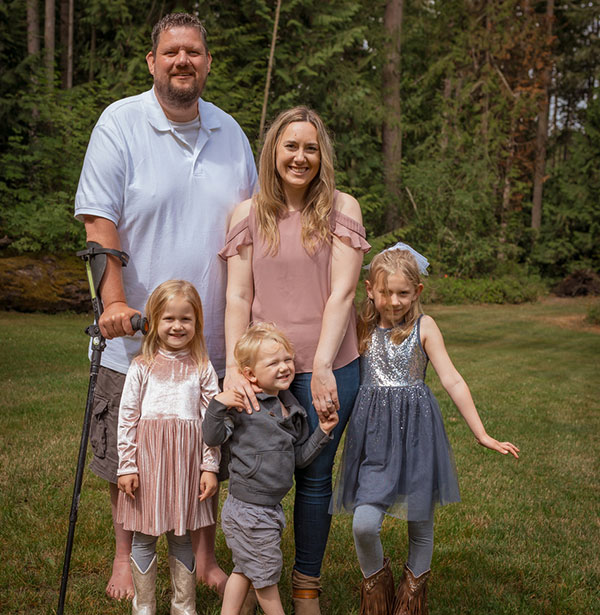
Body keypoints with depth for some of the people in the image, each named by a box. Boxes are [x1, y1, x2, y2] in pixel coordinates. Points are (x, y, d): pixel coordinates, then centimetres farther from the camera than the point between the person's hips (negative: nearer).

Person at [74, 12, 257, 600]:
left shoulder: (229, 131, 9)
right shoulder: (120, 122, -5)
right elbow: (99, 220, -10)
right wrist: (115, 300, -19)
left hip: (213, 335, 4)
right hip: (136, 333, -3)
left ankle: (204, 555, 31)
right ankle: (125, 557, 28)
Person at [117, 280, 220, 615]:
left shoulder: (203, 369, 4)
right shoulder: (142, 367, 2)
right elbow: (127, 418, 1)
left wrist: (210, 468, -1)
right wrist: (127, 465, -4)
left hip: (186, 459, 0)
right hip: (148, 457, 0)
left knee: (182, 536, 10)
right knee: (144, 536, 7)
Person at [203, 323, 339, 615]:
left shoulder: (293, 409, 6)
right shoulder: (244, 405, -16)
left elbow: (299, 458, 11)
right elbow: (212, 438, -16)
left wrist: (323, 432, 2)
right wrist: (218, 405, -29)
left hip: (270, 508, 8)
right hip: (248, 509, -8)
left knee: (245, 569, 21)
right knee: (265, 571, 10)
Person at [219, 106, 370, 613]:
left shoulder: (341, 209, -1)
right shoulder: (248, 214, 3)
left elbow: (342, 292, -9)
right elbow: (238, 297, -2)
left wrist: (321, 368, -17)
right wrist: (234, 367, -13)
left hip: (327, 368, -1)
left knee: (314, 477, 9)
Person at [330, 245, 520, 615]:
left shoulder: (424, 326, -1)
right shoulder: (362, 327, 4)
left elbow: (452, 381, -3)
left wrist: (482, 435, -5)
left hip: (416, 430, -1)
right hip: (374, 432, 1)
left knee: (420, 522, 10)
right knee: (364, 524, -10)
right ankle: (375, 581, 22)